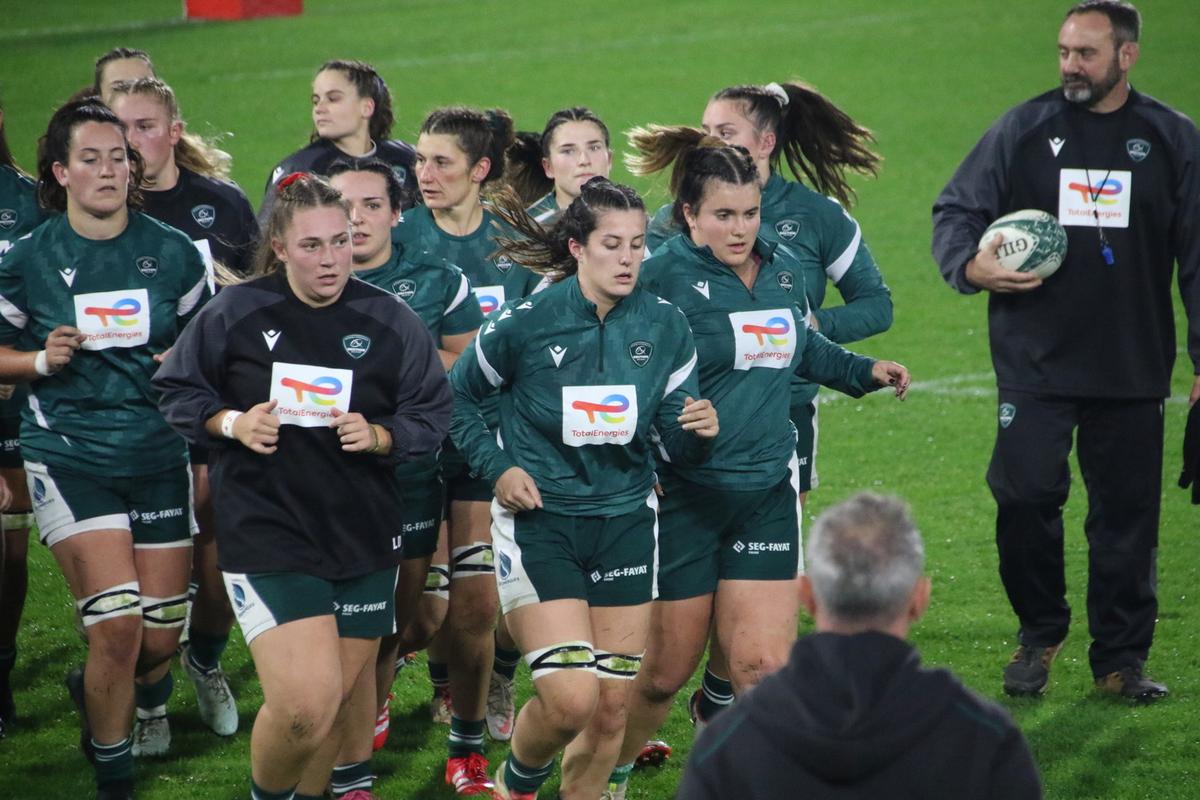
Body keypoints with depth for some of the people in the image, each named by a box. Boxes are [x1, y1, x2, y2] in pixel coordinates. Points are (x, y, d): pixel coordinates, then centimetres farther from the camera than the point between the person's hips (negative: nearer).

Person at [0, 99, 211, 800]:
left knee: (161, 637, 3)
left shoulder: (173, 252, 4)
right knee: (118, 625, -15)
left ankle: (97, 692, 39)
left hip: (160, 456, 3)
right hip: (69, 454, -3)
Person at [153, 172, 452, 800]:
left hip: (364, 534, 4)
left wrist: (378, 436, -15)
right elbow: (177, 392, 7)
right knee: (305, 704, -17)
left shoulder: (389, 321, 1)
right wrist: (232, 424, -12)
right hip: (267, 531, -3)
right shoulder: (235, 312, -4)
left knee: (339, 699, 10)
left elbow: (432, 416, 5)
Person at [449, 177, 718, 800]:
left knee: (611, 707, 4)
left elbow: (678, 442, 2)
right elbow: (458, 395, 7)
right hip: (538, 521, -4)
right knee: (570, 697, -15)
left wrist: (698, 432, -20)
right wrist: (496, 467, -4)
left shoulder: (664, 326, -1)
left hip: (625, 523, 4)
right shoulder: (525, 323, -9)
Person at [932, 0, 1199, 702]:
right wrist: (970, 264, -12)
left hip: (1133, 371, 1)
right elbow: (956, 210, 10)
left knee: (1127, 513, 3)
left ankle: (1121, 658, 15)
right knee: (1025, 497, -9)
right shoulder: (1024, 130, 4)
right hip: (1035, 364, 0)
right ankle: (1039, 634, 13)